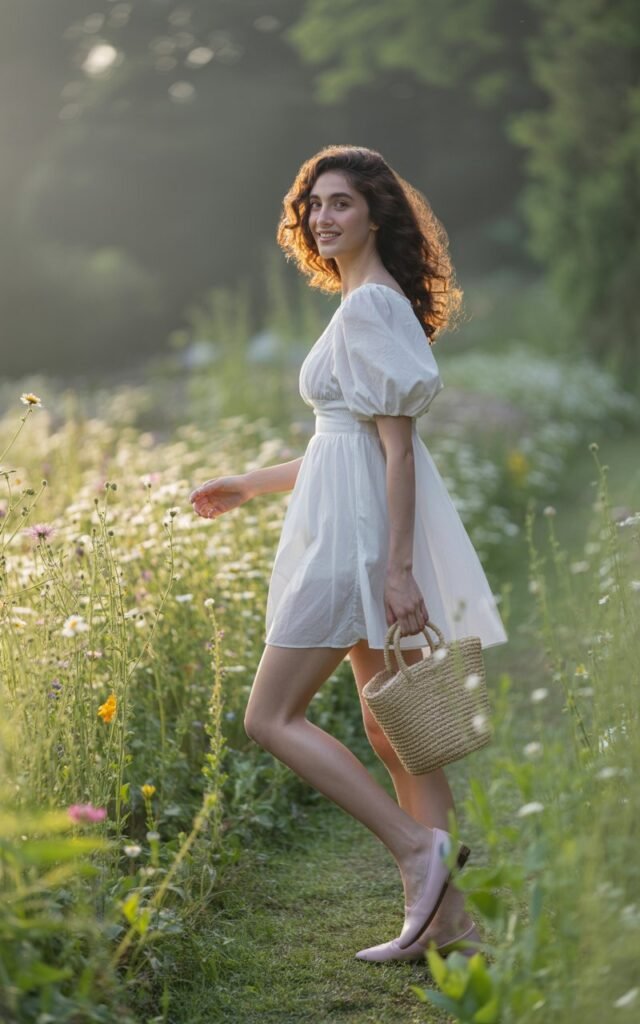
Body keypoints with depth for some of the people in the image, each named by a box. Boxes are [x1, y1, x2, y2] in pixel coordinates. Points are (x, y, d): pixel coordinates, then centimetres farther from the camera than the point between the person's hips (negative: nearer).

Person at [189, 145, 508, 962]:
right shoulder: (374, 304, 17)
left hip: (359, 536, -10)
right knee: (390, 728, 10)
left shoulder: (369, 307, -12)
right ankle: (444, 915, 13)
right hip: (362, 535, 10)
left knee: (270, 718, -5)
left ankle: (418, 847, -9)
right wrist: (247, 486, 27)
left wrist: (398, 569, -23)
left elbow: (398, 444, -19)